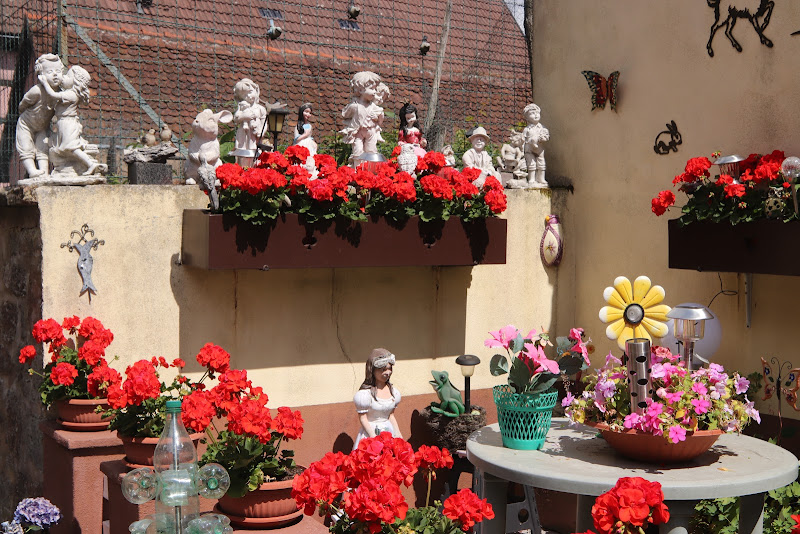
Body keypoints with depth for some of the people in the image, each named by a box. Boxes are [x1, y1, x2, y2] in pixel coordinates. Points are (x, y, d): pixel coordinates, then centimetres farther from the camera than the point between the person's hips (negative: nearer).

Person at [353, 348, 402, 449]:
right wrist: (374, 437, -15)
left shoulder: (392, 391, 6)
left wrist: (398, 434, 8)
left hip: (388, 431, 5)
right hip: (370, 432, -5)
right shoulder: (365, 393, -13)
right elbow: (363, 418, -10)